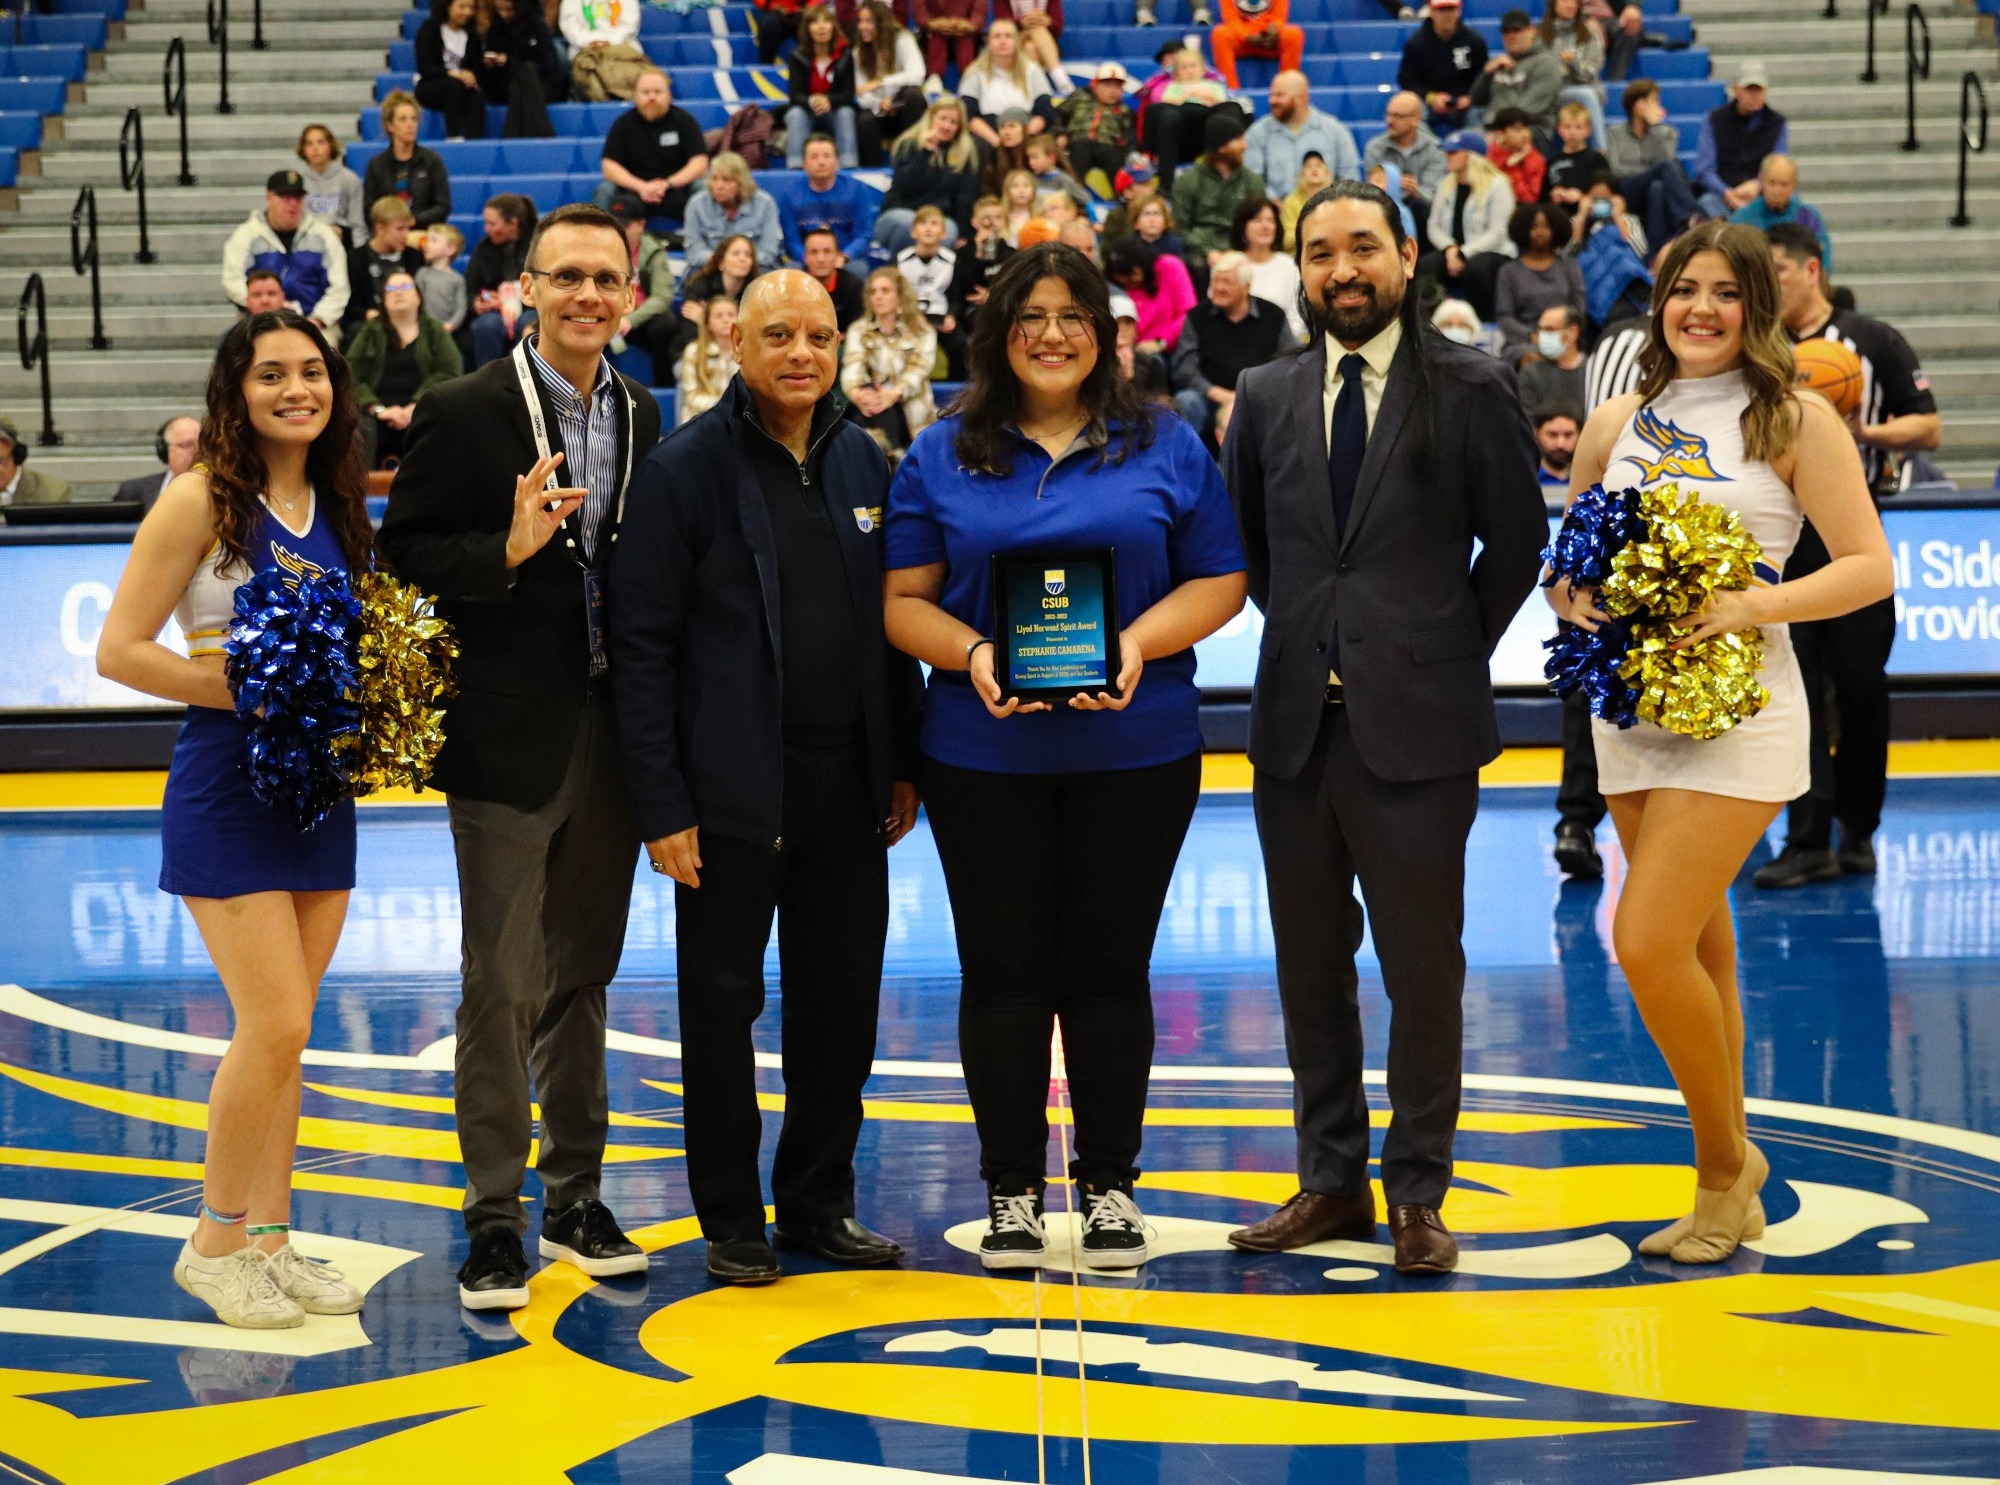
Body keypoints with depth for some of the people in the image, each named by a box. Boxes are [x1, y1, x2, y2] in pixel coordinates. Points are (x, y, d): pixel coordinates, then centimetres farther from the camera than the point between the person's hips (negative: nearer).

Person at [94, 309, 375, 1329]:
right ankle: (213, 1242, 6)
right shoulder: (203, 499, -9)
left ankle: (267, 1236, 18)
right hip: (227, 786, -6)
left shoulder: (338, 506, 9)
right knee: (275, 1025, -10)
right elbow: (121, 649, -13)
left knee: (283, 1032, 9)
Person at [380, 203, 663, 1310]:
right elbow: (402, 558, -10)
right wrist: (510, 548, -25)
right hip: (508, 737, -5)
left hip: (610, 736, 5)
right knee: (503, 984, -1)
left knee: (583, 974, 14)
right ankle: (495, 1216, 9)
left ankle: (575, 1197, 25)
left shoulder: (639, 412, 9)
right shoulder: (463, 414, -8)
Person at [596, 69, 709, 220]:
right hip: (635, 189, 1)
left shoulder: (683, 120, 1)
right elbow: (609, 165, -5)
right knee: (605, 191, -25)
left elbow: (699, 163, -6)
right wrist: (640, 186, -22)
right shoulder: (624, 123, 2)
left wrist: (667, 184, -21)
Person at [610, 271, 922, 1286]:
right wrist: (661, 804, -12)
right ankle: (732, 1221, 15)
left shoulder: (862, 462, 9)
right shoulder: (686, 469, -6)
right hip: (734, 789, -5)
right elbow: (642, 644, -8)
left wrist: (906, 764, 9)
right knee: (722, 1004, 3)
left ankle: (821, 1204, 23)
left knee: (842, 1000, 10)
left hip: (848, 784, 5)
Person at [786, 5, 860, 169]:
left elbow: (848, 94, -13)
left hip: (834, 111, 0)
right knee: (795, 114, -32)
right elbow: (794, 94, -16)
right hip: (805, 109, 0)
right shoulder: (798, 56, -10)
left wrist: (828, 101, -34)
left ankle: (849, 167, -38)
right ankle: (796, 168, -42)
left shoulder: (845, 55, -9)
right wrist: (811, 101, -39)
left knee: (846, 112, -31)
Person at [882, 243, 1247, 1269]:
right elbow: (905, 601, 4)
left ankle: (1110, 1185, 16)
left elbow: (1218, 581, 4)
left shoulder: (1165, 448, 7)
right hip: (983, 756, 0)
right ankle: (1011, 1192, 14)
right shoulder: (942, 456, 7)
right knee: (1003, 972, 3)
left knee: (1109, 968, 4)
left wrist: (1138, 644, -13)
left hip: (1135, 753, 0)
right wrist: (972, 655, -15)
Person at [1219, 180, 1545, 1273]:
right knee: (1309, 969, 10)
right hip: (1295, 724, 4)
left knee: (1424, 972, 1)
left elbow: (1517, 538, 4)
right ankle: (1332, 1183, 21)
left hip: (1415, 728, -4)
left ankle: (1417, 1195, 11)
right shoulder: (1267, 396, 9)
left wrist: (1454, 653, 4)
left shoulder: (1470, 390, -1)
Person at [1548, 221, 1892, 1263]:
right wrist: (1574, 602, -4)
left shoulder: (1795, 421, -2)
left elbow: (1870, 568, -5)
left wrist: (1752, 607, -19)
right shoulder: (1615, 426, 10)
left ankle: (1722, 1166, 5)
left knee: (1649, 946, -14)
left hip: (1736, 710, -5)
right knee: (1698, 954, 12)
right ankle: (1733, 1177, 25)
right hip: (1629, 707, 5)